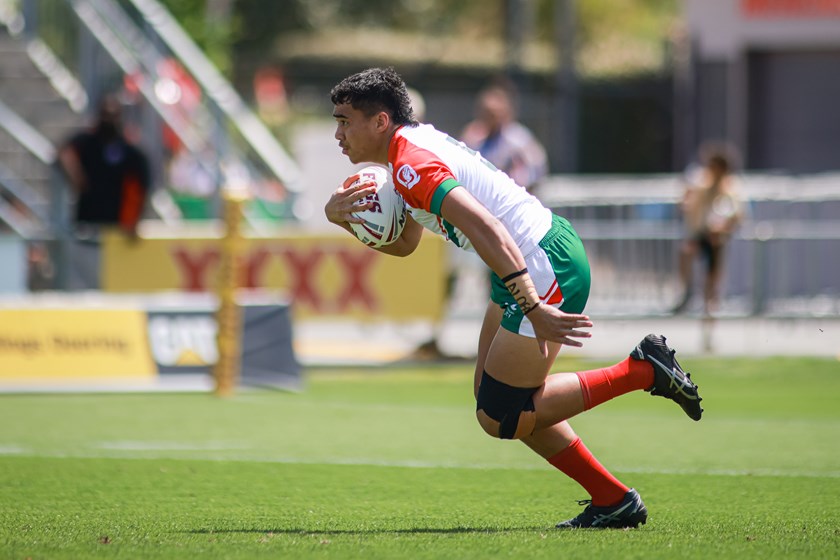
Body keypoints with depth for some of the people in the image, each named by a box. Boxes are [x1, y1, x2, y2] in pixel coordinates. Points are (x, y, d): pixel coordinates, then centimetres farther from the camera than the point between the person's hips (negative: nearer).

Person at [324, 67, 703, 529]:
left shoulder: (412, 166, -18)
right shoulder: (418, 142, 14)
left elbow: (489, 232, -28)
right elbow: (403, 244, 21)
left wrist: (535, 311, -31)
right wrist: (342, 216, 4)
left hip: (546, 270, -10)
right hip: (552, 245, 10)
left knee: (499, 418, -3)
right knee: (490, 395, 16)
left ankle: (640, 370, 0)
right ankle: (612, 499, 17)